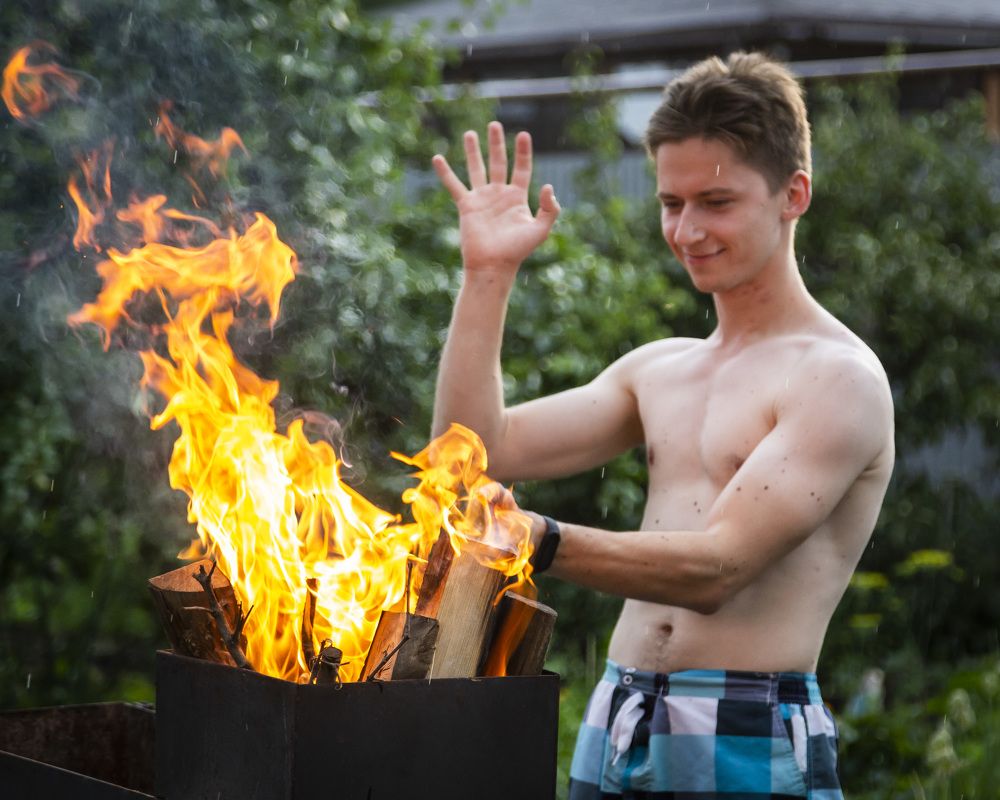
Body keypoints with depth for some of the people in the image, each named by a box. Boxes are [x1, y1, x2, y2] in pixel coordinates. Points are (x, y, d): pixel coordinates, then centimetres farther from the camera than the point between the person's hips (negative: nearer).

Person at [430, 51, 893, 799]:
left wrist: (542, 541, -31)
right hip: (613, 736, 6)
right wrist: (488, 273, 6)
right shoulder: (657, 372, 16)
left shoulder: (837, 378, -7)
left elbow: (719, 568, -18)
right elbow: (481, 450, 9)